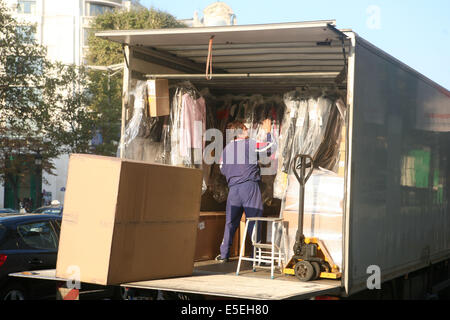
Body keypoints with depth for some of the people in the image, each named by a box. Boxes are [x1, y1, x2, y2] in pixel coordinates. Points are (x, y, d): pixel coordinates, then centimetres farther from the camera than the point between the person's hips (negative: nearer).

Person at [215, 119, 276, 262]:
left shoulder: (227, 148, 13)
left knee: (230, 222, 12)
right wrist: (268, 132, 13)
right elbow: (271, 147, -1)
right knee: (254, 221, -1)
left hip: (233, 188, 5)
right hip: (250, 186, -4)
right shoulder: (251, 144, -4)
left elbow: (222, 169, 21)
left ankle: (224, 254, 13)